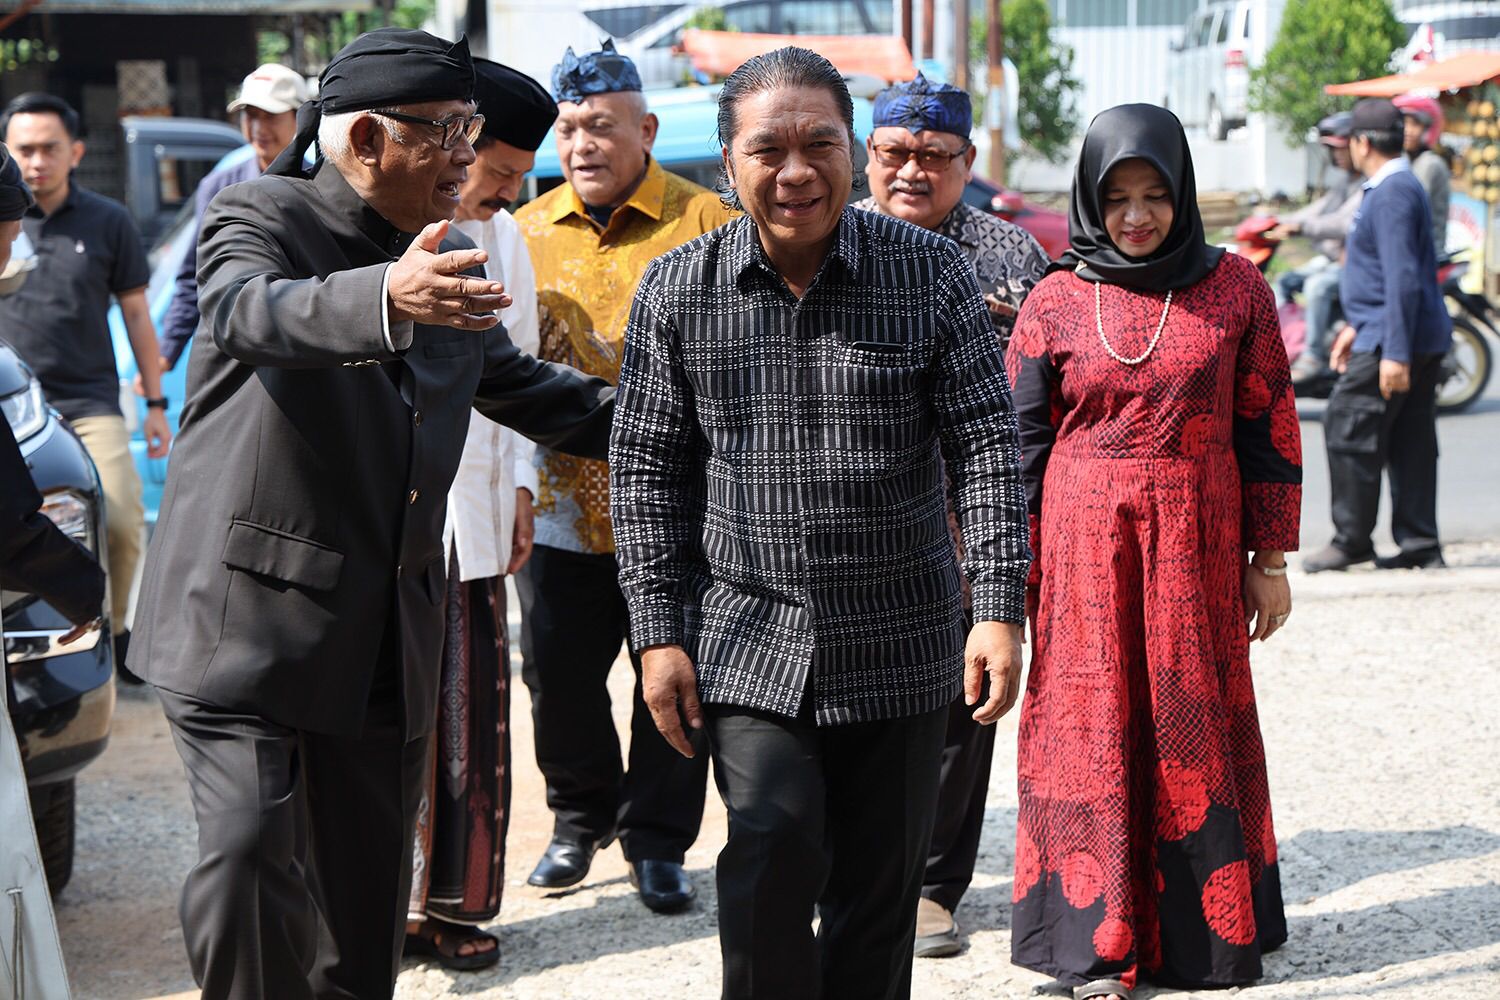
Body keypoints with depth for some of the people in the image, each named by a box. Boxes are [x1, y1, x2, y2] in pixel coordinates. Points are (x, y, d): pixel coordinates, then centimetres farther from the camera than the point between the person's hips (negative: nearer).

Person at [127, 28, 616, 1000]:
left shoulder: (451, 258, 14)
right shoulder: (260, 216, -6)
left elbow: (521, 387, 30)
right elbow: (250, 310, -30)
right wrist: (385, 296, -50)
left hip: (390, 629, 6)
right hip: (251, 617, -6)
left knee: (368, 882, 10)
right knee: (251, 850, -18)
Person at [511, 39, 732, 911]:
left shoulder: (705, 226, -4)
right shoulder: (526, 231, 8)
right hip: (562, 503, 3)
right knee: (558, 676, 10)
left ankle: (657, 840, 21)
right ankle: (581, 818, 32)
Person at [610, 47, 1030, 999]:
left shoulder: (932, 271, -4)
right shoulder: (677, 290, -2)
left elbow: (987, 445, -5)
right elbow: (646, 467, 3)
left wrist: (1001, 609, -13)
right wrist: (659, 634, -1)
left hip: (901, 640, 1)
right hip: (747, 638, 0)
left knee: (881, 880, 9)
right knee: (771, 853, -13)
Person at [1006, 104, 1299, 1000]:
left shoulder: (1235, 289, 2)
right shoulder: (1055, 302, 1)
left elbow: (1268, 428, 3)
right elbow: (1019, 441, 4)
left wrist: (1271, 559, 2)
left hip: (1197, 538, 0)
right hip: (1085, 543, 0)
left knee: (1198, 721, 6)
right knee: (1093, 727, 2)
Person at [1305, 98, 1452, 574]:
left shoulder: (1392, 193, -16)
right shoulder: (1397, 187, 17)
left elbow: (1403, 278, -23)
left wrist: (1394, 353, -25)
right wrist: (1358, 326, 29)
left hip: (1392, 341, -10)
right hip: (1424, 340, 10)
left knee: (1348, 431, -5)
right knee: (1410, 441, 9)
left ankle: (1352, 539, 1)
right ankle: (1420, 545, 10)